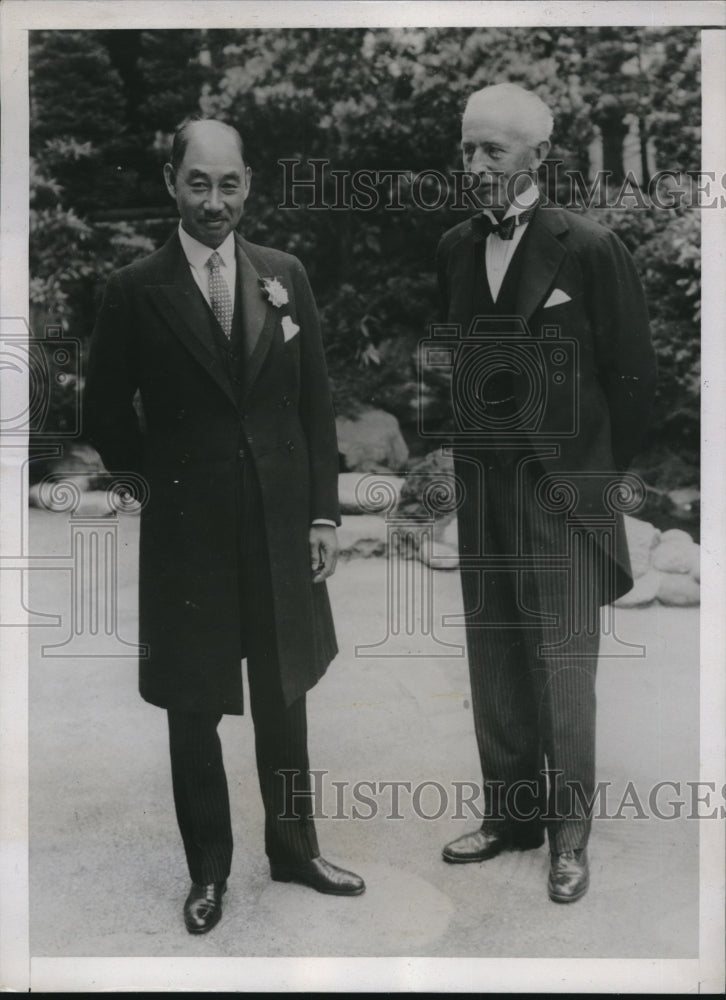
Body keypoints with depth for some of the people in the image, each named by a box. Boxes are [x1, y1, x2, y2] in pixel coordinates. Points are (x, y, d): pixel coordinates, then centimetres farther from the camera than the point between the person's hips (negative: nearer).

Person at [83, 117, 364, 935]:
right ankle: (207, 868, 31)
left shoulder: (285, 276, 3)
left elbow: (316, 402, 5)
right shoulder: (134, 292, -6)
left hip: (281, 524, 3)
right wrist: (169, 478, 2)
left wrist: (323, 512, 1)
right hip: (187, 531, -2)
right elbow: (106, 419, 1)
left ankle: (294, 847, 36)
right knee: (193, 710, 10)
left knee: (284, 696, 16)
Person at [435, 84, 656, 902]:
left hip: (564, 492, -5)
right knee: (493, 660, 11)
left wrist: (600, 474, 1)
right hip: (480, 488, 5)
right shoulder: (452, 249, 7)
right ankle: (509, 813, 27)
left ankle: (569, 834, 17)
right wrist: (467, 452, 7)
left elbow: (633, 374, -4)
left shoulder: (591, 249, -8)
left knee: (562, 664, 1)